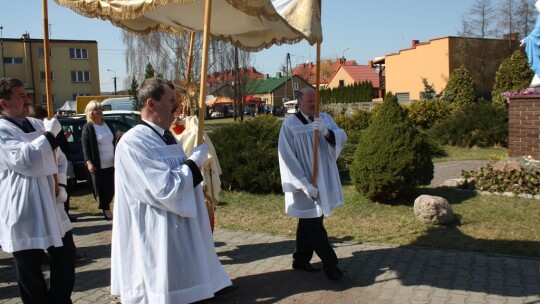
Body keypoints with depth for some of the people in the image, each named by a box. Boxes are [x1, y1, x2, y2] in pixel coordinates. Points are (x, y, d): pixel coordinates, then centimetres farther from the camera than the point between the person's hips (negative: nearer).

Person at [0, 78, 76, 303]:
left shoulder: (36, 125, 11)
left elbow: (57, 158, 18)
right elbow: (23, 159, -25)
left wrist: (61, 185, 4)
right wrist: (49, 135, -17)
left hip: (49, 204, 7)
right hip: (23, 211, -7)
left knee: (65, 253, 15)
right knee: (30, 268, 6)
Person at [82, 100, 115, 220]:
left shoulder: (107, 124, 10)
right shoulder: (88, 127, -7)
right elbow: (85, 147, -10)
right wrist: (89, 162, -19)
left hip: (110, 163, 5)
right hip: (98, 164, -5)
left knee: (111, 188, 9)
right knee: (101, 188, 2)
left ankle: (105, 206, 28)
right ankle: (105, 209, 15)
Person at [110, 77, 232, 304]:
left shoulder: (167, 137, 10)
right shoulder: (133, 143, -19)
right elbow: (166, 188, -24)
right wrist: (196, 160, -13)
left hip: (180, 232, 9)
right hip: (157, 240, -9)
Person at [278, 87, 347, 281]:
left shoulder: (325, 119, 3)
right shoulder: (290, 125, -12)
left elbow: (341, 138, -11)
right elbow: (288, 159, -15)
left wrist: (326, 132, -33)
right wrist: (304, 184, -19)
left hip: (323, 180, 6)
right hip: (304, 182, -5)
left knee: (308, 223, 16)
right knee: (315, 226, -1)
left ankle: (301, 260, 29)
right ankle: (330, 264, 11)